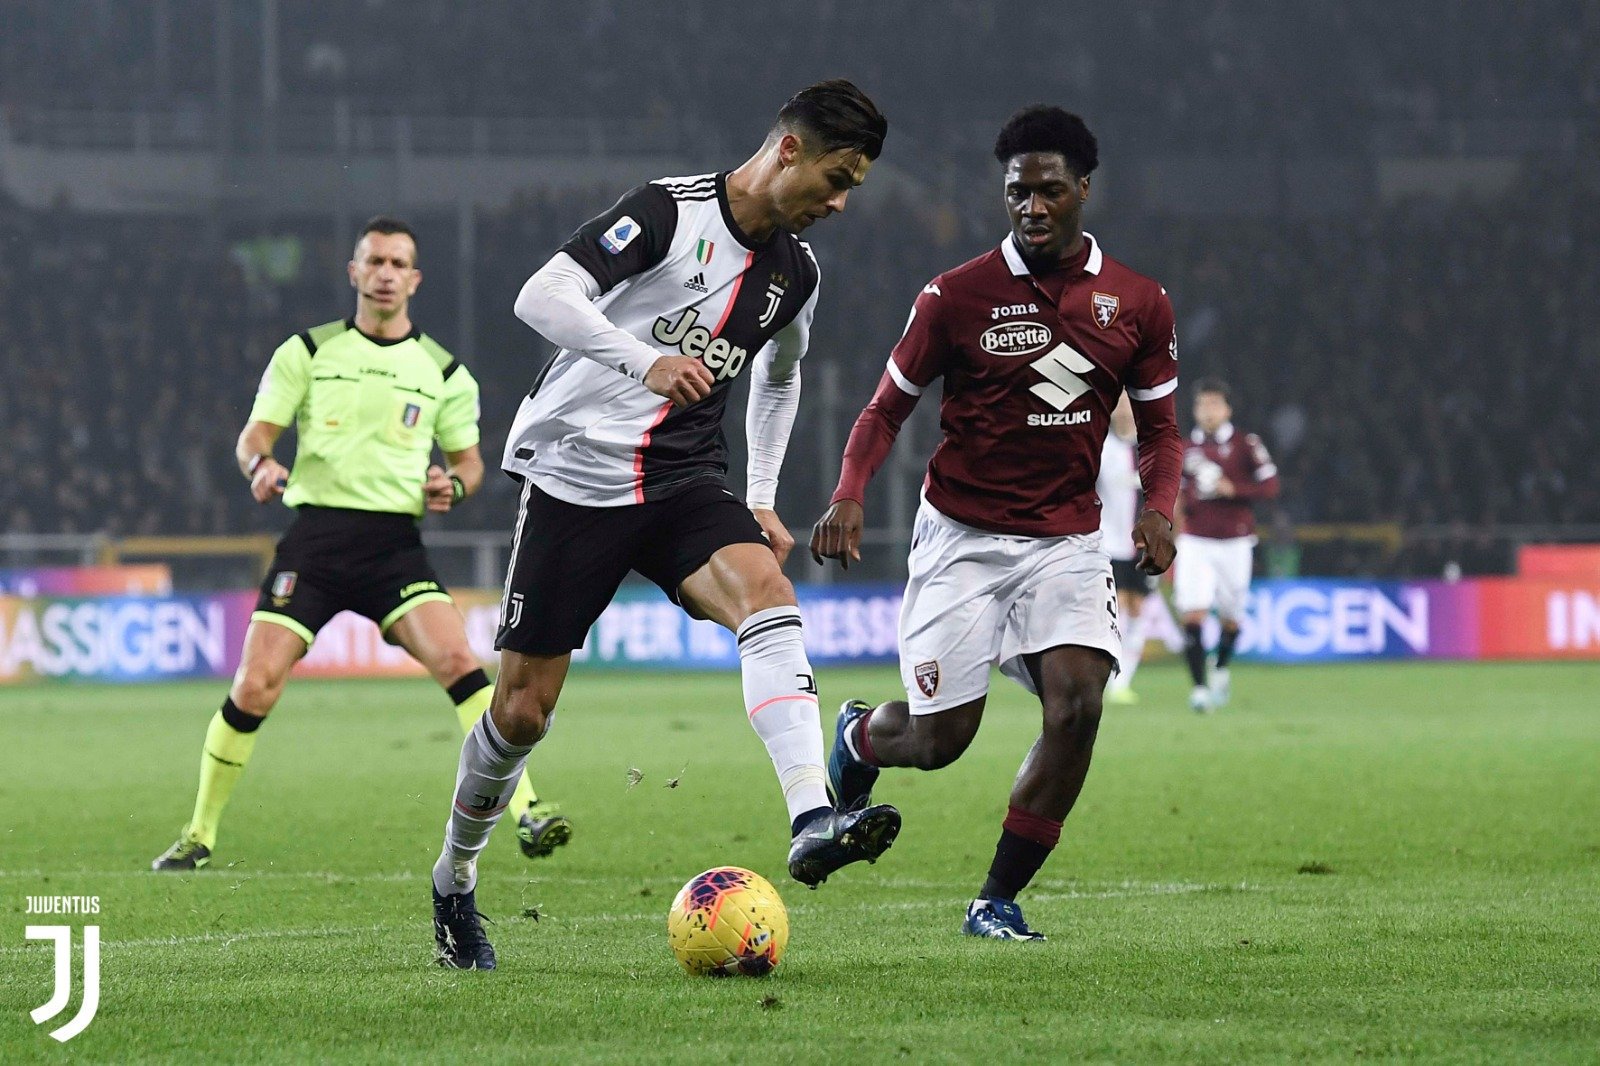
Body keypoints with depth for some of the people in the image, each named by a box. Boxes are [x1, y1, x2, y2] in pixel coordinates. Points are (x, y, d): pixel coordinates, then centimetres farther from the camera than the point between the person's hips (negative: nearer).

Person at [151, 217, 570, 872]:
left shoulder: (443, 371, 10)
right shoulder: (307, 352, 7)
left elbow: (468, 456, 19)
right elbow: (255, 433, 5)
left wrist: (454, 484, -5)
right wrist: (260, 463, -19)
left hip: (394, 542, 1)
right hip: (314, 533, 0)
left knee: (457, 661, -21)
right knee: (253, 688, -9)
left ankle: (526, 812, -19)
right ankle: (199, 836, 8)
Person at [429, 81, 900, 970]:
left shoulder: (796, 270, 9)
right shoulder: (670, 211, -11)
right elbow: (542, 296, -21)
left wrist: (763, 498, 20)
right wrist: (647, 360, -33)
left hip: (685, 481, 5)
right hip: (578, 474, -5)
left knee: (766, 590, -27)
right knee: (524, 708, -1)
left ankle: (813, 821, -42)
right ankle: (455, 884, 24)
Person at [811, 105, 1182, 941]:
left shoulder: (1136, 303, 0)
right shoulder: (957, 296, -7)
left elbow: (1158, 428, 11)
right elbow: (888, 408, 1)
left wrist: (1157, 509, -9)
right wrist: (849, 498, -17)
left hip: (1066, 541, 2)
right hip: (961, 536, -2)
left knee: (1076, 700, -21)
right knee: (940, 738, -3)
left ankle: (998, 902, -6)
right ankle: (859, 737, 37)